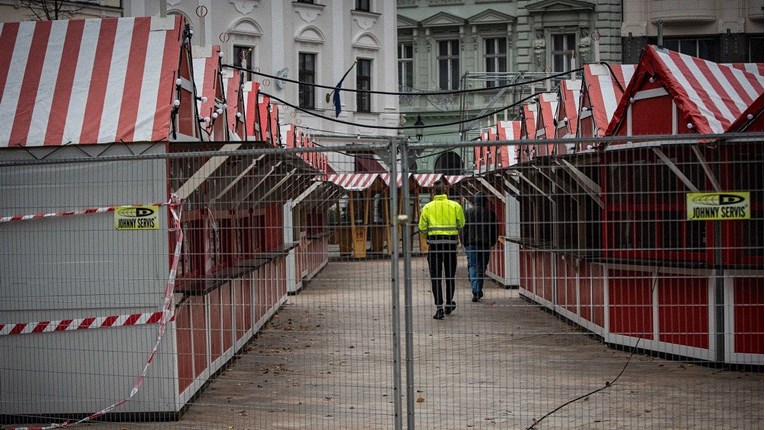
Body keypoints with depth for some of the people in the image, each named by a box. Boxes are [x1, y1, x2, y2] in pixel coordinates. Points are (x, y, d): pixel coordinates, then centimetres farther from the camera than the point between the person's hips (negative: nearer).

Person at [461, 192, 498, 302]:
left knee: (473, 267, -3)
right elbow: (495, 231, 6)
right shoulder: (490, 213, 3)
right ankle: (478, 290, 12)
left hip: (471, 244, -1)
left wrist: (464, 243, 9)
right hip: (485, 245, 1)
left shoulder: (467, 213, 1)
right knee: (482, 268, 11)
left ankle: (476, 291, -16)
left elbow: (463, 229, 1)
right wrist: (491, 243, 15)